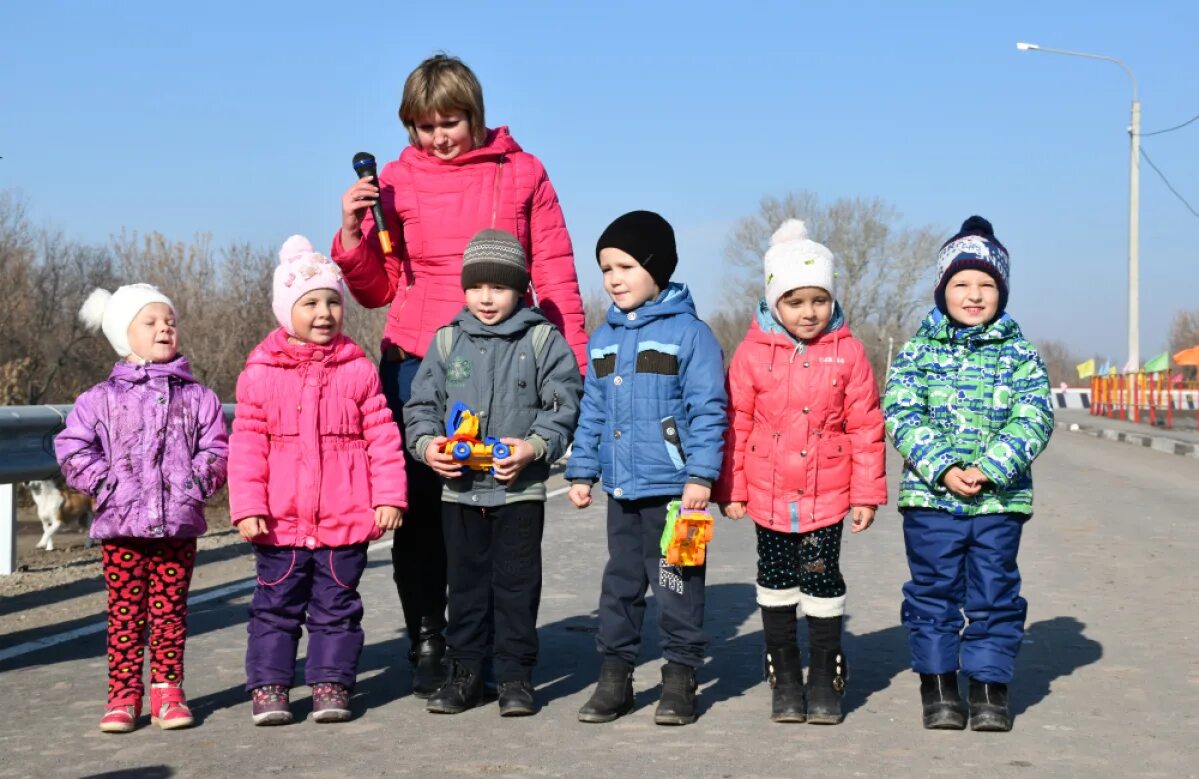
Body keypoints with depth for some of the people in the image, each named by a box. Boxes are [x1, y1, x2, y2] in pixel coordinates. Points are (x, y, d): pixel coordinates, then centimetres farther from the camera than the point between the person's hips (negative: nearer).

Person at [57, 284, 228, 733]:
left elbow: (216, 449, 6)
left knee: (169, 609, 6)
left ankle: (167, 691, 15)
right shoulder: (101, 399, 4)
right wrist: (106, 483, -7)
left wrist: (197, 483, -8)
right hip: (121, 525, -1)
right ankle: (124, 694, 10)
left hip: (178, 524, 1)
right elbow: (72, 448, 1)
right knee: (125, 611, 4)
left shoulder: (197, 397, 8)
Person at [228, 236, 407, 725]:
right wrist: (248, 507, -7)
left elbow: (382, 436, 2)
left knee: (336, 607, 9)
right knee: (275, 607, 8)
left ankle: (331, 684, 19)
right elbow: (247, 445, -2)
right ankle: (268, 686, 16)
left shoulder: (358, 369, 0)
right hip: (280, 521, 0)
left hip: (345, 520, 0)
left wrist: (389, 497, -3)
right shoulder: (260, 373, -2)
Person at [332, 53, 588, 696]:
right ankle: (425, 644, 12)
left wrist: (572, 367, -4)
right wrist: (353, 231, -7)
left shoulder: (521, 173, 5)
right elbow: (378, 289, 11)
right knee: (419, 504, 1)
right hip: (416, 361, 1)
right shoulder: (397, 180, 8)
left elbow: (556, 276, 4)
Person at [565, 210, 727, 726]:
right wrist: (582, 471, 13)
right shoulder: (603, 339, 12)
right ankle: (614, 674, 21)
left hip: (672, 488, -6)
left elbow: (707, 410, -10)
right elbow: (592, 412, 17)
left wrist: (701, 474, -15)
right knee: (620, 582, 12)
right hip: (621, 490, 6)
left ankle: (680, 678, 12)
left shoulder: (689, 333, -7)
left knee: (677, 583, 2)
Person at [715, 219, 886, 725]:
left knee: (822, 583, 1)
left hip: (826, 495, -1)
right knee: (776, 583, 11)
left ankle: (826, 679, 16)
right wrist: (730, 489, 1)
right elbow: (736, 424, 1)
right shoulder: (753, 352, -4)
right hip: (768, 494, 1)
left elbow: (866, 427, 0)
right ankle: (784, 677, 24)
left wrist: (867, 492, -1)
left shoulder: (847, 352, -5)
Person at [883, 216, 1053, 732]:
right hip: (930, 496, 0)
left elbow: (1033, 420, -6)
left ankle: (989, 689, 16)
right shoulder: (918, 353, 3)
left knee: (994, 593, 5)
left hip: (1000, 498, 0)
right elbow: (901, 415, -7)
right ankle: (938, 688, 17)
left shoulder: (1019, 356, 3)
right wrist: (944, 468, -19)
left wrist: (988, 469, -19)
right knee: (933, 592, 5)